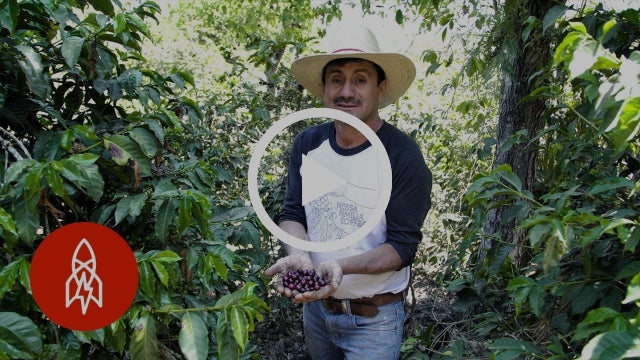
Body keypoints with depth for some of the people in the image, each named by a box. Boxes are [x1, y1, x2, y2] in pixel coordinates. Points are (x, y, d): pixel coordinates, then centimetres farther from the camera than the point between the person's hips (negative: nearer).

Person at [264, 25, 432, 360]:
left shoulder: (403, 155, -19)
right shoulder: (307, 143, -5)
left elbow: (402, 246, -18)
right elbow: (292, 213, -3)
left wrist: (343, 266, -34)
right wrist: (299, 255, -24)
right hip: (315, 303, 5)